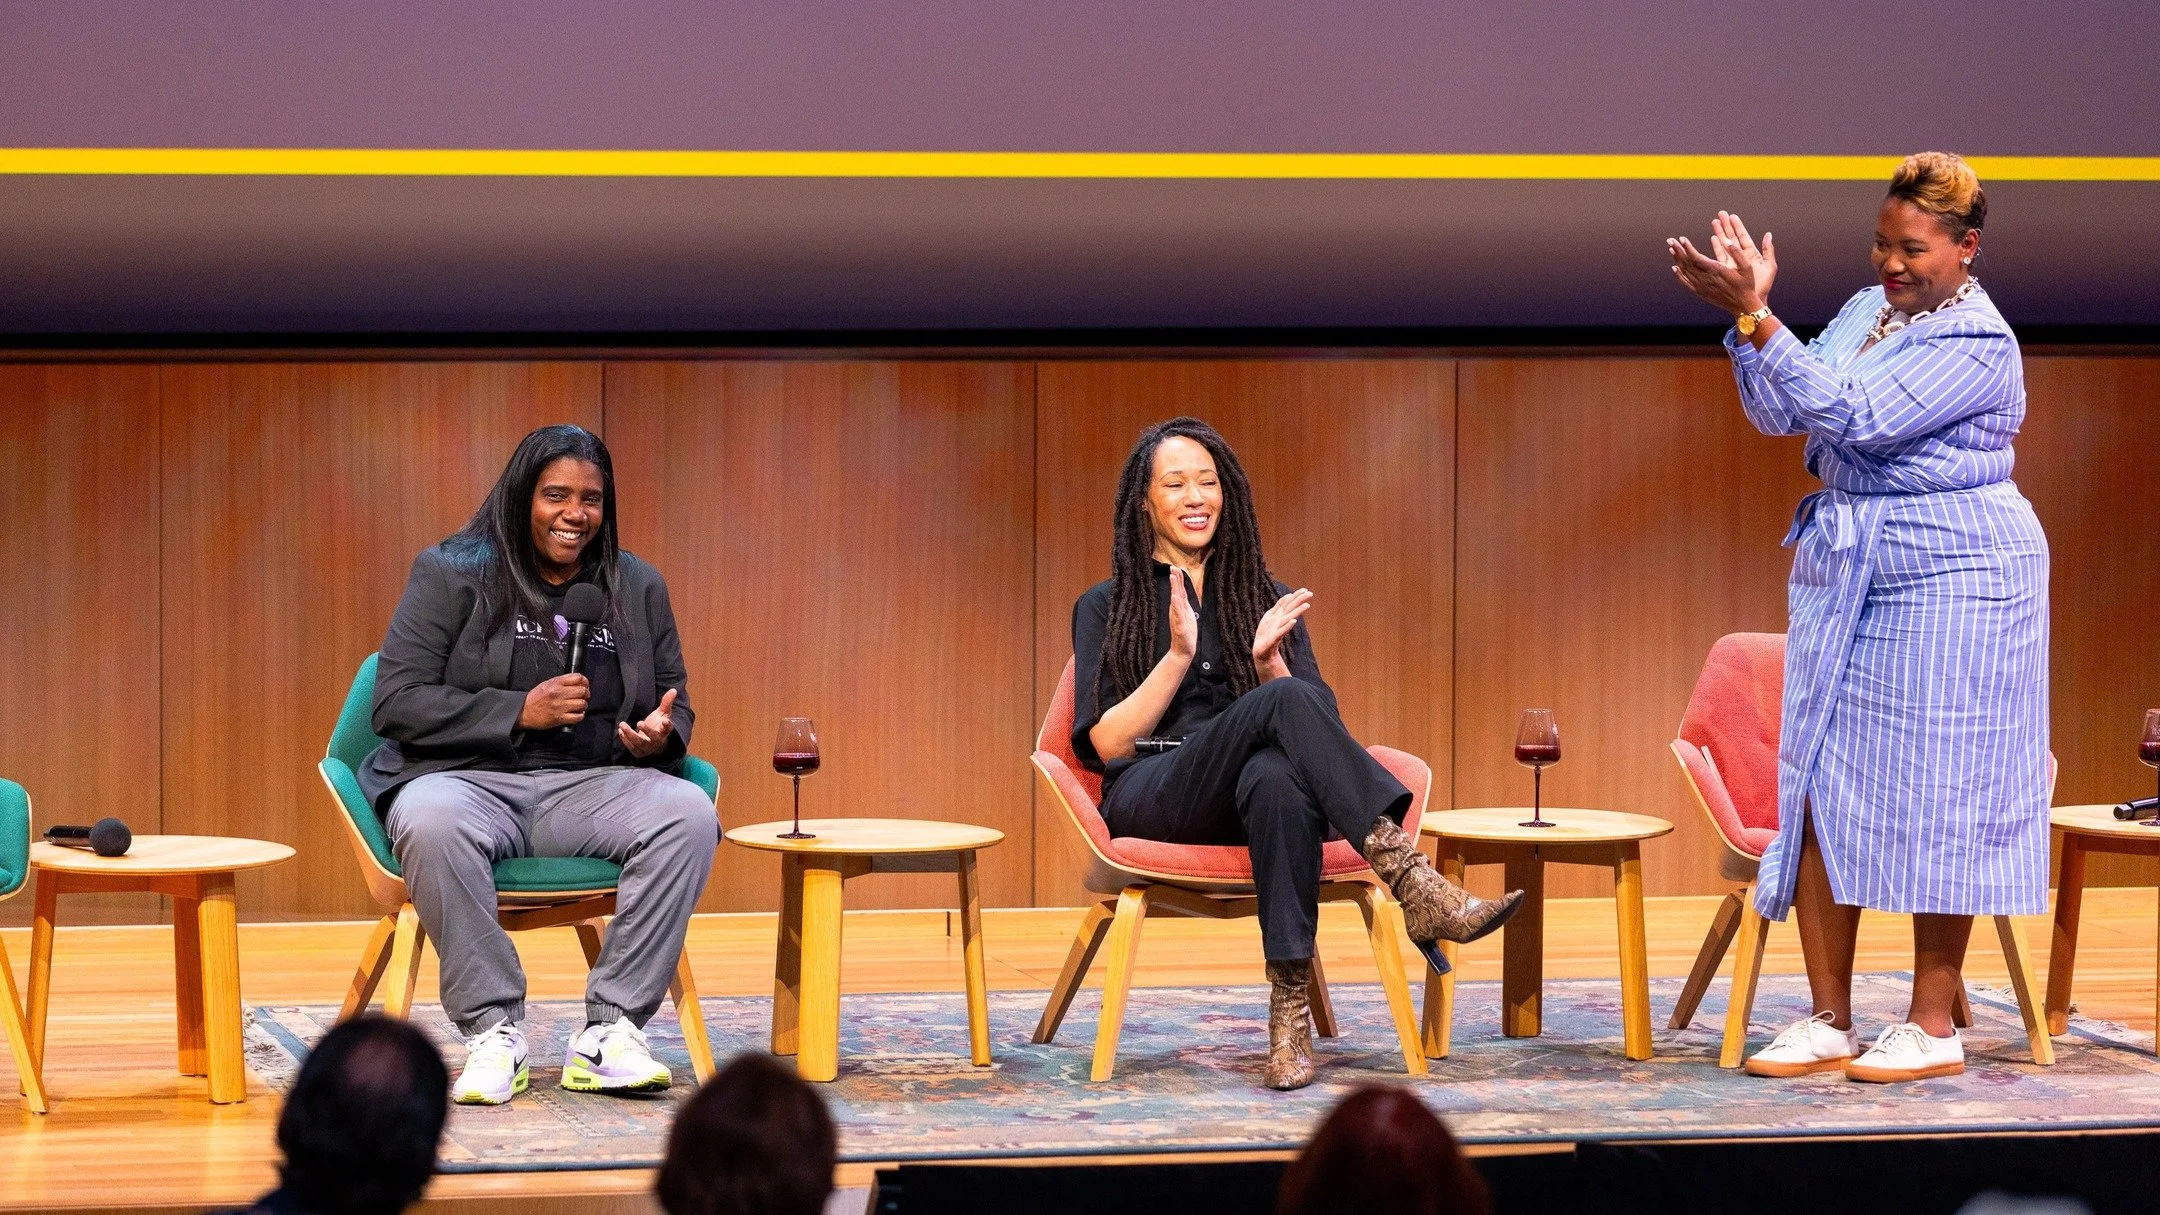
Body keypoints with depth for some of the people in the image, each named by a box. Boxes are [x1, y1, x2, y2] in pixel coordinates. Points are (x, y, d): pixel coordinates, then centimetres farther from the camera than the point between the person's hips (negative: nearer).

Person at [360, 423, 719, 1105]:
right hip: (470, 779, -3)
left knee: (689, 813, -28)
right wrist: (520, 713, -14)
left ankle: (608, 1033, -26)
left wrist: (662, 735, -4)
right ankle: (493, 1031, -29)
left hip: (592, 786, 3)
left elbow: (673, 703, 23)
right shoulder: (452, 574, 3)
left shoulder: (639, 588, 16)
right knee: (431, 821, -40)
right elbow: (396, 703, -4)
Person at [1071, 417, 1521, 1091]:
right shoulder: (1105, 609, 15)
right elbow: (1107, 743, 2)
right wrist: (1179, 656, -8)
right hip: (1153, 799, -2)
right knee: (1285, 702, -35)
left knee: (1278, 775, -41)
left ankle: (1291, 1004, -49)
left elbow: (1317, 720, 11)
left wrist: (1269, 663, -7)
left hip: (1248, 804, 2)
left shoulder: (1264, 599, 23)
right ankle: (1417, 889, -49)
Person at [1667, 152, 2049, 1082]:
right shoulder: (1868, 310, 13)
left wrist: (1754, 316, -25)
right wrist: (1746, 314, -4)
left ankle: (1934, 1025, 6)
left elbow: (1855, 419, -23)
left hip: (1949, 584, -8)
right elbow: (1782, 415, 10)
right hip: (1845, 579, 8)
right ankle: (1828, 1022, 9)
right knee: (1817, 792, 3)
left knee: (1932, 797, -3)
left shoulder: (1977, 342, -14)